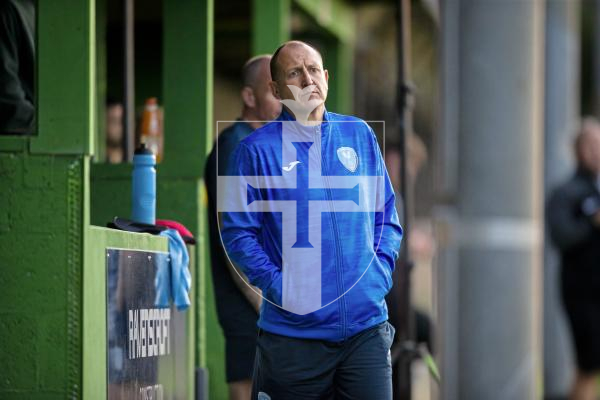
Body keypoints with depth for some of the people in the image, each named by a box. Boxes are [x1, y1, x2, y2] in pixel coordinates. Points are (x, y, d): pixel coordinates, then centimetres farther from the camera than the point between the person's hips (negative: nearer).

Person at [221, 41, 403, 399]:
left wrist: (380, 272, 1)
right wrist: (278, 286, -12)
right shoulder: (257, 149, -1)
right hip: (293, 332, -3)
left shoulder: (360, 135, 10)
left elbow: (388, 216, 16)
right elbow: (237, 232, -2)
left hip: (367, 325, 3)